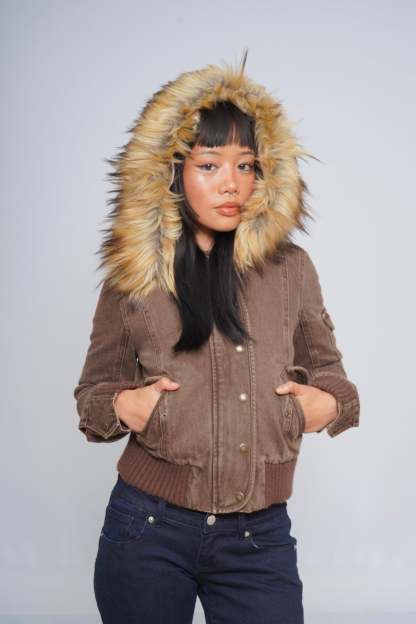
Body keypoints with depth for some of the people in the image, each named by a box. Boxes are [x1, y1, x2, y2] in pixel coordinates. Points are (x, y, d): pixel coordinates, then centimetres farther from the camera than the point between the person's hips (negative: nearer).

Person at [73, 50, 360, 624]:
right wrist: (121, 406, -12)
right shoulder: (133, 275, 0)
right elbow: (93, 391, 9)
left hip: (259, 538, 1)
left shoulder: (290, 268, 3)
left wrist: (329, 404, -8)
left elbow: (330, 374, 12)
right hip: (149, 530, 0)